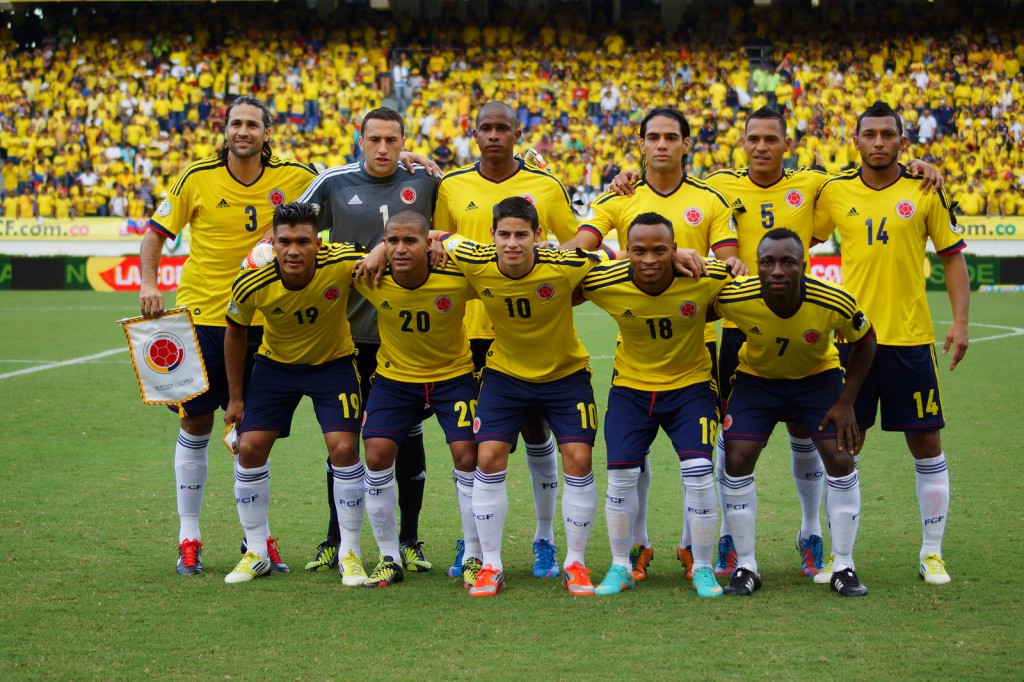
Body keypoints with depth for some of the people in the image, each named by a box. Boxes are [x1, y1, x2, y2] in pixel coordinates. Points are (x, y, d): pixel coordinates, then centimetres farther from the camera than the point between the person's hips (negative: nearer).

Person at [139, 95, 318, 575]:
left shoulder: (295, 177, -3)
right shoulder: (197, 179, -6)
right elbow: (156, 234, 2)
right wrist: (148, 282, -12)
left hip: (261, 320, 1)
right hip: (201, 316, -1)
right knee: (195, 426, 5)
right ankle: (189, 539, 15)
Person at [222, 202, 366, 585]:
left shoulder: (342, 263, -31)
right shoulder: (252, 285, -26)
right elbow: (235, 331, -5)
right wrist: (235, 397, 0)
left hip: (333, 362, -1)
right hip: (275, 363, 1)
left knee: (344, 450, -13)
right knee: (249, 449, -5)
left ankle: (350, 554, 4)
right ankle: (257, 553, 13)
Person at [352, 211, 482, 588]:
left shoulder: (458, 279, -27)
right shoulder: (371, 279, -21)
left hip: (453, 375, -2)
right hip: (394, 376, 2)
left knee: (467, 455, -12)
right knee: (377, 454, -10)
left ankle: (474, 558, 4)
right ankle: (389, 557, 5)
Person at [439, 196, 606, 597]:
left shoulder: (565, 266, -26)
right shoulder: (475, 263, -21)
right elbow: (440, 239, 0)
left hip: (565, 373, -1)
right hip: (505, 372, 1)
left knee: (578, 460, -9)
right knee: (489, 458, -8)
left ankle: (575, 564, 9)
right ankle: (491, 566, 5)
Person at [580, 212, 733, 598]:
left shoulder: (708, 280, -24)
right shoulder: (604, 284, -21)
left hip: (691, 384, -1)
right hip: (630, 387, 1)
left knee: (698, 471, -13)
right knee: (621, 474, -4)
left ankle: (703, 569, 4)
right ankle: (621, 567, 16)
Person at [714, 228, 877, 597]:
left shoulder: (833, 302, -32)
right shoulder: (735, 298, -32)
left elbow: (863, 342, -11)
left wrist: (846, 403, -12)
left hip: (818, 376, 0)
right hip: (756, 377, 0)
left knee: (840, 459, -11)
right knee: (737, 460, -12)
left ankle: (843, 567, 3)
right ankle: (745, 566, 2)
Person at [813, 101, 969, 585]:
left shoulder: (925, 191, 0)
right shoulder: (834, 192, 3)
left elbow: (952, 255, 5)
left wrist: (960, 322, -4)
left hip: (911, 337, -1)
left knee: (926, 444, 3)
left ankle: (932, 553, 15)